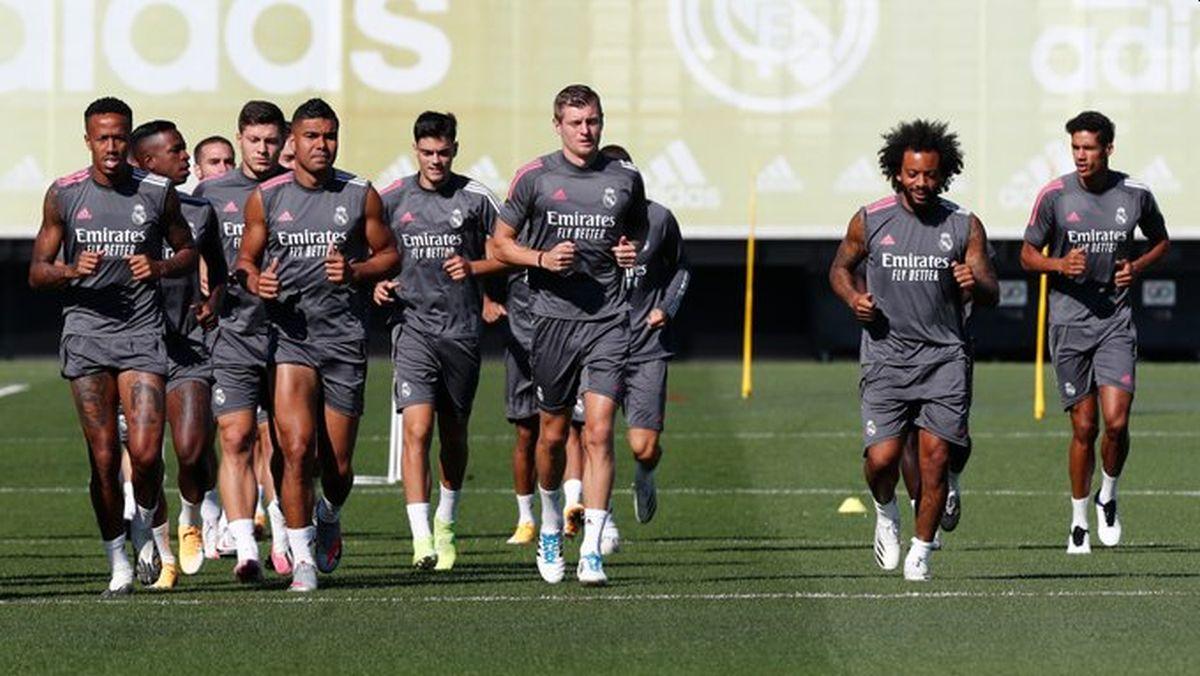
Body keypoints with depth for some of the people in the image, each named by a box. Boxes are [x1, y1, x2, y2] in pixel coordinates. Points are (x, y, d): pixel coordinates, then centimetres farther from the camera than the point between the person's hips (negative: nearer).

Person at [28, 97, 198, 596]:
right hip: (86, 330, 0)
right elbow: (37, 272, 7)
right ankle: (118, 563, 11)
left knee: (146, 451, -12)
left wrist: (159, 268, -8)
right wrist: (72, 271, -15)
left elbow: (188, 252, 14)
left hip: (142, 333, 0)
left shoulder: (157, 193, 2)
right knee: (104, 457, -2)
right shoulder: (63, 195, 2)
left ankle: (145, 524, 19)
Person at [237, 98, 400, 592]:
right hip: (289, 333, -1)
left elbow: (389, 256, 11)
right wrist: (254, 280, -11)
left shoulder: (360, 195, 4)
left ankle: (329, 517, 40)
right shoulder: (265, 198, 4)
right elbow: (245, 259, 12)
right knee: (296, 449, -16)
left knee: (338, 464, 5)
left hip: (345, 335, 1)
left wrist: (355, 271, -9)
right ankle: (302, 558, -6)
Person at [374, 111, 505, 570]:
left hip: (463, 330, 1)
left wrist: (473, 267, -10)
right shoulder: (392, 200, 5)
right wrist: (378, 283, -5)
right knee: (417, 429, -15)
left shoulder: (475, 198, 3)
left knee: (454, 432, 13)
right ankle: (421, 539, -20)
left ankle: (446, 523, 35)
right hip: (412, 323, -1)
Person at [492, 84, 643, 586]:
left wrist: (633, 252, 1)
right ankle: (550, 529, 34)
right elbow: (500, 243, 6)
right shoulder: (534, 177, 1)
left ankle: (591, 552, -11)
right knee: (552, 435, 9)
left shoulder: (625, 179, 6)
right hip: (553, 317, 0)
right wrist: (542, 258, -12)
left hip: (608, 320, 0)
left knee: (599, 433, -10)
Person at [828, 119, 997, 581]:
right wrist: (853, 299, -4)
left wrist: (974, 284, -20)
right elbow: (840, 268, 17)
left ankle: (920, 552, 10)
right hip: (886, 355, 0)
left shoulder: (964, 226, 2)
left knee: (935, 458, -6)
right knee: (882, 458, -11)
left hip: (944, 357, 0)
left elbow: (991, 295, 3)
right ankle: (886, 514, 23)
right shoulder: (870, 221, 2)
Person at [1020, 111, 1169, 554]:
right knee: (1084, 427, 1)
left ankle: (1108, 497, 13)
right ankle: (1079, 522, 17)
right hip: (1069, 320, 0)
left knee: (1116, 422, -14)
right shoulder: (1055, 195, -3)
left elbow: (1161, 241, 18)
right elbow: (1028, 255, 5)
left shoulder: (1135, 195, 0)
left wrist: (1137, 267, -2)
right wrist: (1059, 264, -16)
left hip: (1115, 321, 0)